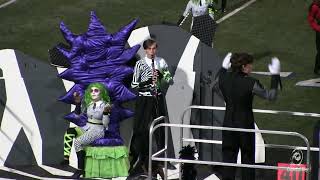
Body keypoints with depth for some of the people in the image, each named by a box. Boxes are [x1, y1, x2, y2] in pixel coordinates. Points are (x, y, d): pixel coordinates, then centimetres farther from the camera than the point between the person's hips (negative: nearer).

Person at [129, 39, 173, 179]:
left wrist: (161, 75, -13)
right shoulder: (140, 64, -5)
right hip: (144, 100, -3)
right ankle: (139, 160, 4)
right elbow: (134, 85, -7)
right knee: (142, 130, -3)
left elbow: (170, 80, 6)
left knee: (159, 129, 6)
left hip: (158, 100, 3)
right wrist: (148, 82, -20)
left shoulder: (161, 62, 5)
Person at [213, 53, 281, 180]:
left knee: (228, 156, 11)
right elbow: (271, 96, -11)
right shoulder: (251, 83, -20)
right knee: (248, 157, 11)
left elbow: (216, 87, 17)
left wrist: (223, 68, 25)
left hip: (228, 124, 4)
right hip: (245, 125, -4)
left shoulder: (224, 78, -7)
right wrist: (275, 75, -4)